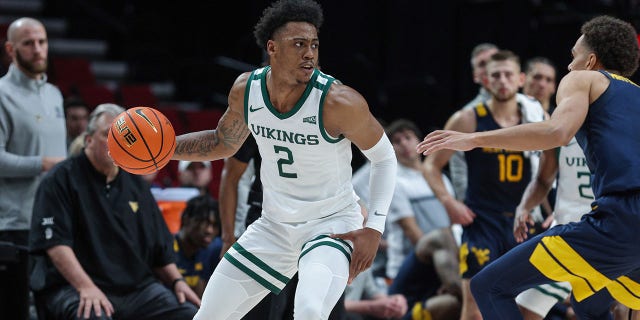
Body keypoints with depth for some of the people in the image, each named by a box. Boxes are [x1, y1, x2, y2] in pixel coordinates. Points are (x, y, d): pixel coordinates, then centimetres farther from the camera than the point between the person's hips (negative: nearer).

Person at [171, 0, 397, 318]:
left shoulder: (337, 102, -23)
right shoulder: (246, 89, -8)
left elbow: (384, 157, -9)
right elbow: (223, 143, 13)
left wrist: (374, 228, -17)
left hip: (332, 224, -5)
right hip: (274, 225, 5)